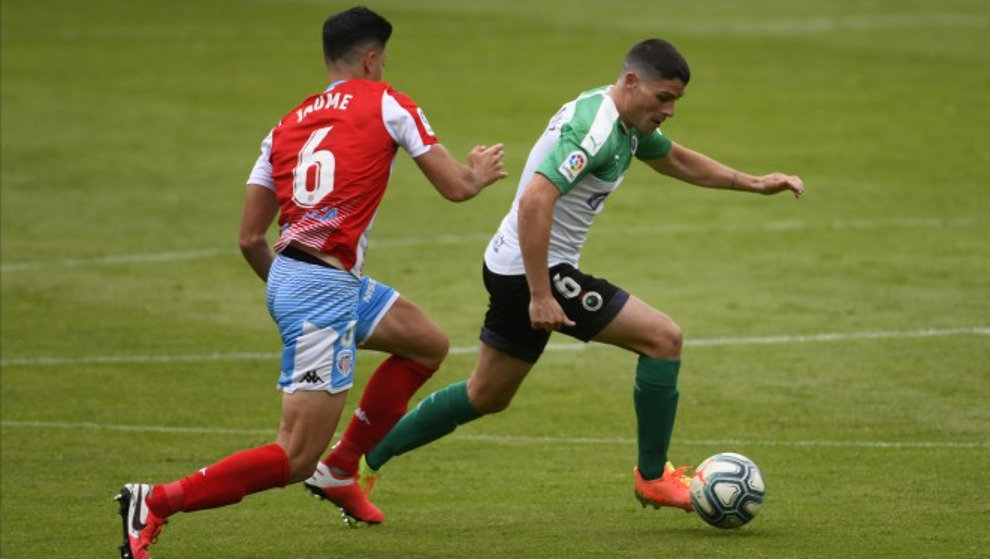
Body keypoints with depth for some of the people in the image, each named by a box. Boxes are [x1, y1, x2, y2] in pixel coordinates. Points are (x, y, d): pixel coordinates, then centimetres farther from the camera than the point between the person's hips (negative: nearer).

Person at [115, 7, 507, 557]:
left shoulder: (286, 126, 15)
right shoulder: (386, 104, 0)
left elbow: (250, 237, 13)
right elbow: (455, 187, 2)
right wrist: (480, 172, 24)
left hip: (289, 278, 8)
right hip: (324, 289, -8)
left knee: (429, 345, 25)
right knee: (295, 459, -8)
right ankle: (155, 502, -14)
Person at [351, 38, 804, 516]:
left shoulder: (628, 121, 9)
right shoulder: (595, 129, -23)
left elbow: (677, 161, 28)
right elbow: (534, 201, -32)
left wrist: (754, 184, 23)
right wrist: (540, 295, -32)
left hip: (511, 268, 10)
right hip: (537, 269, -10)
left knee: (486, 397, 19)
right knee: (663, 337, -9)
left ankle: (363, 460, 24)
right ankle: (652, 477, 0)